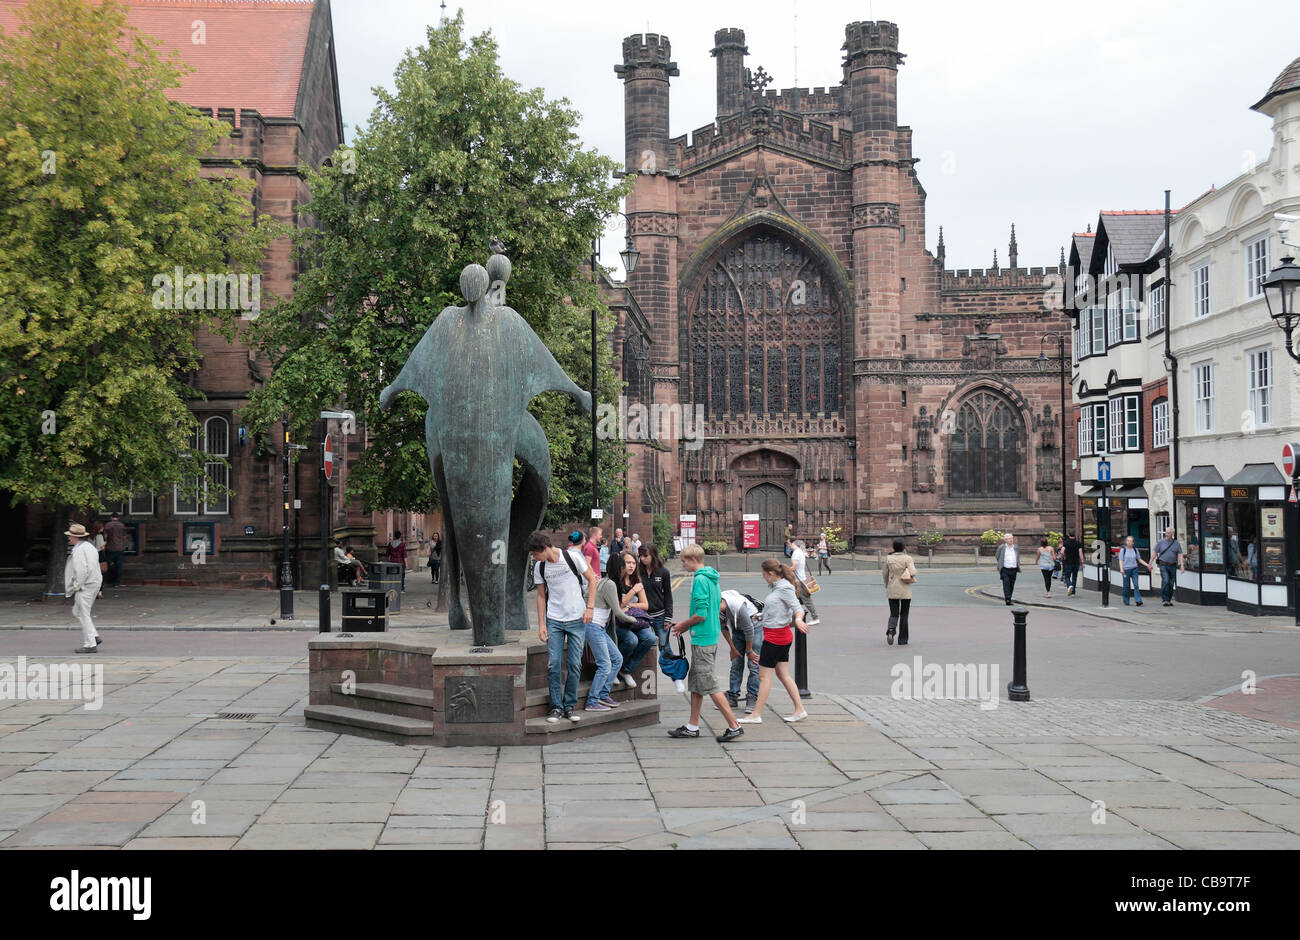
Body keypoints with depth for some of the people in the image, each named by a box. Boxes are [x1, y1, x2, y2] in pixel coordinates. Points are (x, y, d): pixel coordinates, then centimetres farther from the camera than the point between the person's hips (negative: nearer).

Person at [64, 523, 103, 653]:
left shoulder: (79, 550, -16)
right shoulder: (89, 546, 16)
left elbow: (81, 571, -24)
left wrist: (77, 587, -15)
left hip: (85, 586, -10)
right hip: (94, 584, 10)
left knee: (83, 615, -4)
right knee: (77, 612, 19)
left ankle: (90, 645, -3)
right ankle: (94, 636, 13)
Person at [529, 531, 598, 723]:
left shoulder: (572, 556, -8)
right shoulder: (539, 567, 3)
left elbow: (591, 579, -1)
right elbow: (541, 595, 11)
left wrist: (590, 607, -9)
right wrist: (541, 624, 4)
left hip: (577, 619, -2)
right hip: (553, 621, 3)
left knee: (574, 664, 0)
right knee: (553, 664, -4)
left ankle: (570, 706, 12)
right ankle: (556, 707, 6)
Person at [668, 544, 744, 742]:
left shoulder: (700, 580, -18)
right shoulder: (711, 578, 13)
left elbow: (701, 614, -22)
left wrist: (684, 625, -5)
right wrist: (687, 625, 17)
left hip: (703, 639, -10)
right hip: (712, 635, 10)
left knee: (709, 685, -5)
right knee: (695, 682, 16)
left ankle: (734, 726, -2)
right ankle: (692, 727, 22)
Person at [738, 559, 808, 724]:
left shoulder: (785, 588, -17)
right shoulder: (776, 586, 12)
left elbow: (797, 608, -23)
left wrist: (798, 620, -43)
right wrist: (761, 615, 34)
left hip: (775, 637, -10)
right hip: (782, 636, 10)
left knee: (764, 676, -3)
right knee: (783, 674, 12)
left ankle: (756, 714, 2)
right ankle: (799, 709, 14)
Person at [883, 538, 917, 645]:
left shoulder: (888, 558, -2)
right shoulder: (907, 558, -10)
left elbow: (885, 574, 7)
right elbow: (913, 573, -20)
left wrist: (887, 586, 22)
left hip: (892, 590, 1)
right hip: (905, 590, -1)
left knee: (894, 614, 6)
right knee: (904, 615, 11)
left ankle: (891, 630, -24)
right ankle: (902, 639, 12)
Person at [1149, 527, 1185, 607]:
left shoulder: (1177, 543, 6)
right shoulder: (1160, 542, 3)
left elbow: (1180, 555, 2)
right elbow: (1154, 553, 7)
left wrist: (1182, 565, -10)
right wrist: (1150, 564, 6)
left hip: (1172, 566, 2)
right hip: (1163, 565, -2)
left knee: (1171, 583, 5)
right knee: (1165, 581, -17)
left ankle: (1169, 600, 16)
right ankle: (1164, 600, -16)